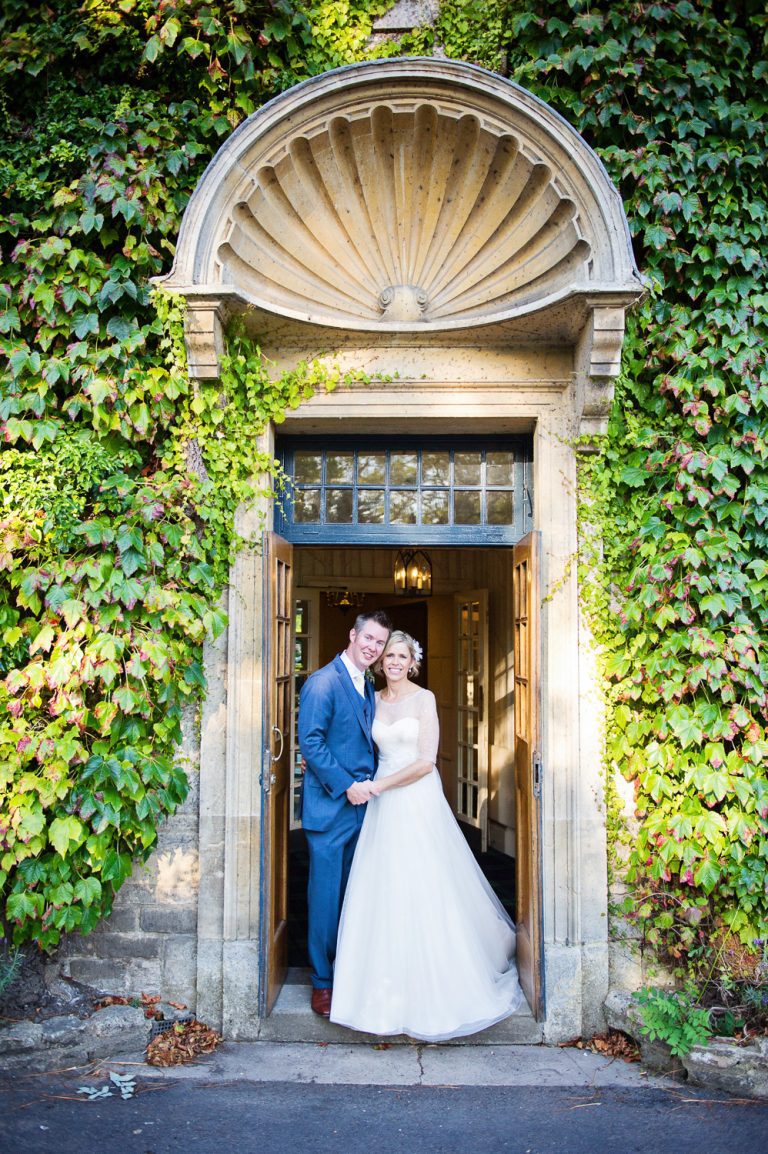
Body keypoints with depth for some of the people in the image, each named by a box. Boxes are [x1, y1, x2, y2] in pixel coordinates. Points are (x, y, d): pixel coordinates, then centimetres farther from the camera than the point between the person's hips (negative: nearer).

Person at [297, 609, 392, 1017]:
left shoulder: (368, 686, 15)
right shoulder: (323, 682, -11)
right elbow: (310, 741, -17)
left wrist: (370, 784, 6)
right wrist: (346, 786, -17)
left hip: (360, 804, 8)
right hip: (329, 805, -7)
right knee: (326, 895, 1)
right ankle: (322, 983, 14)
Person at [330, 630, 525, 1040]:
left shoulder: (424, 698, -7)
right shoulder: (373, 701, 7)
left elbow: (426, 761, -13)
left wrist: (377, 786, -12)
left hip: (419, 802, -4)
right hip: (384, 807, 4)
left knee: (425, 890, 0)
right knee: (383, 892, 6)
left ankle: (434, 985, 17)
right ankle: (389, 985, 21)